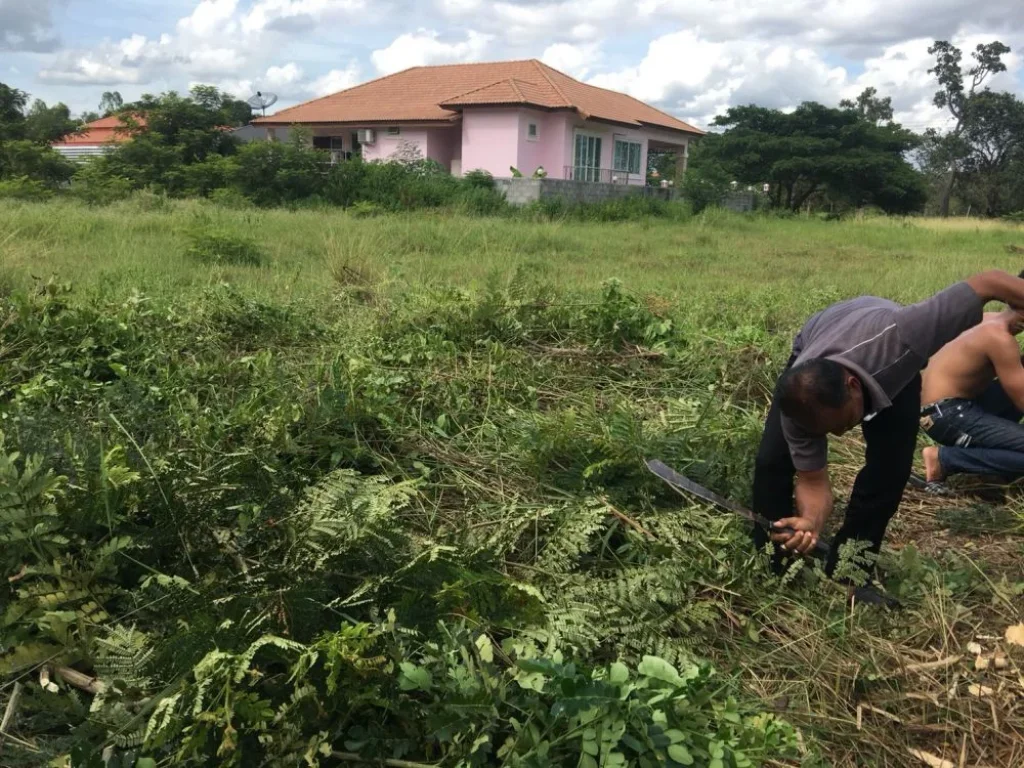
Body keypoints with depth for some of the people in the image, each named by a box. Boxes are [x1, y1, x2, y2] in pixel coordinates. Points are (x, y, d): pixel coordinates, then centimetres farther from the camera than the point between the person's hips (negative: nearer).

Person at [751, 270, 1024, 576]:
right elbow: (813, 481, -30)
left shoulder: (895, 338, -48)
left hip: (891, 369, 0)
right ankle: (768, 568, 5)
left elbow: (988, 281, -38)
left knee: (888, 473, -15)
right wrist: (810, 522, -51)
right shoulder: (800, 406, -39)